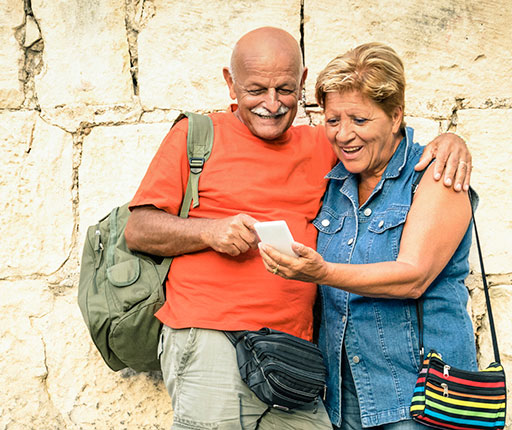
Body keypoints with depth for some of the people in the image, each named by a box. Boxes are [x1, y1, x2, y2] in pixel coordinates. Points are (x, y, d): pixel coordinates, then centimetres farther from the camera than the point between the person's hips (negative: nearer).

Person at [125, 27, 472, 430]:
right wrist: (210, 230, -13)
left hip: (293, 354, 4)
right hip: (212, 345, -4)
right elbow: (138, 230, 3)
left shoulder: (321, 146, 17)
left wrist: (445, 141, 6)